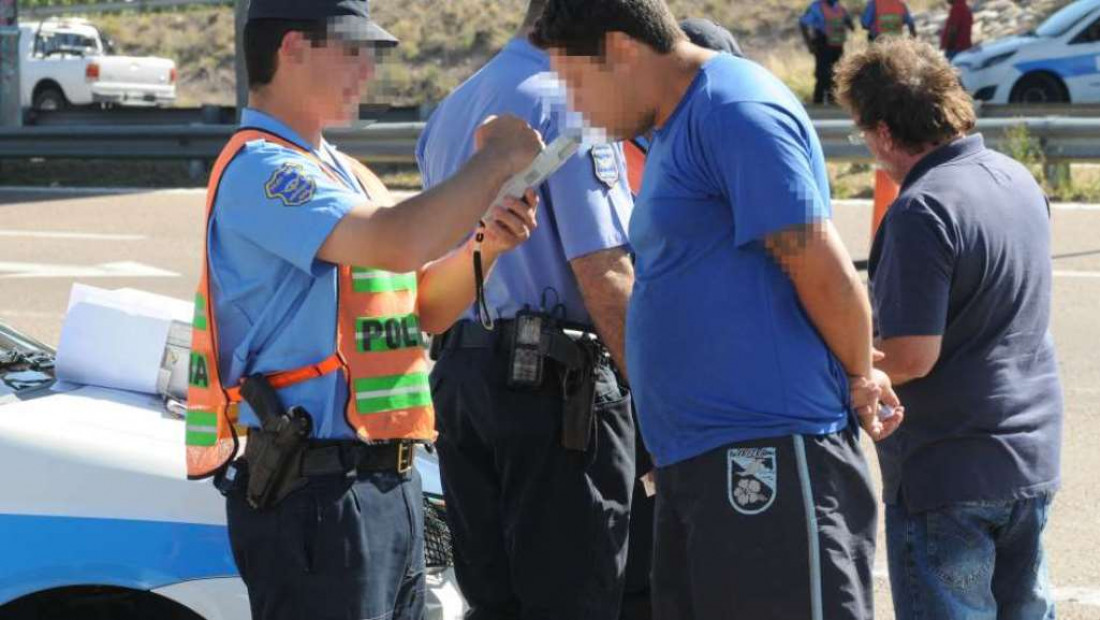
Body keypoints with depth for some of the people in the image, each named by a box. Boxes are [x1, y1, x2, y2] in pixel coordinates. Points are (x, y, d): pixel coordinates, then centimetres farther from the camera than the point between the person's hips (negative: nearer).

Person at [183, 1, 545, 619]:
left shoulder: (343, 172, 19)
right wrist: (495, 160, -14)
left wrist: (488, 245, 1)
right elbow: (395, 243, -27)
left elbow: (420, 312, 19)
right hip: (314, 490, -10)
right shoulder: (259, 170, -13)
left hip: (388, 482, 10)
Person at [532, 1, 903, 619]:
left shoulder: (736, 112, -13)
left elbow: (827, 276, -16)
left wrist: (860, 380, -1)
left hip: (768, 455, -10)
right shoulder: (680, 126, 19)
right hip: (697, 463, 10)